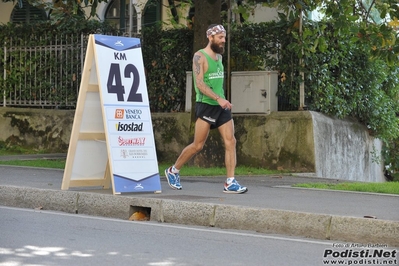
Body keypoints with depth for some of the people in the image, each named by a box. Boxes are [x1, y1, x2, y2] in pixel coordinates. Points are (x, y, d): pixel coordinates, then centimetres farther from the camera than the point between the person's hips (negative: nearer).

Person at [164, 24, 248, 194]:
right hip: (206, 105, -7)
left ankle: (230, 183, -6)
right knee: (198, 145, -1)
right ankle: (173, 171, 20)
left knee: (230, 141, -6)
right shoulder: (200, 56, -9)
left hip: (222, 106, 7)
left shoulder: (219, 56, 14)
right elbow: (199, 84, -18)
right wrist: (218, 98, -27)